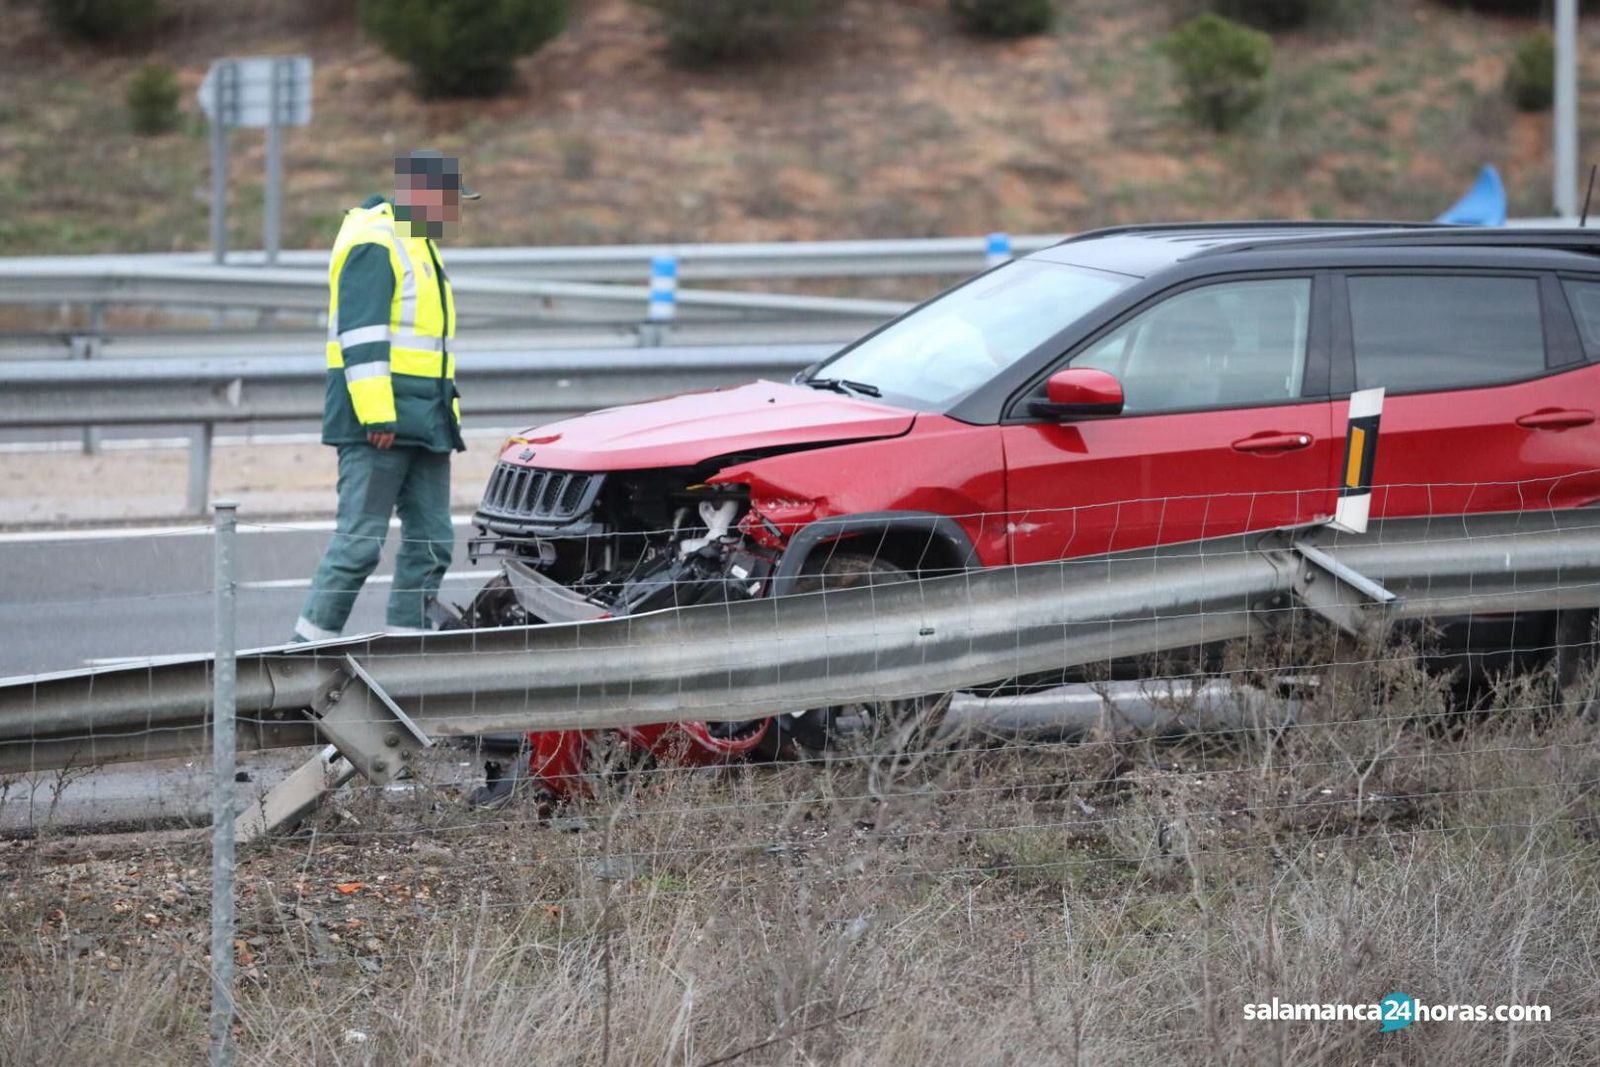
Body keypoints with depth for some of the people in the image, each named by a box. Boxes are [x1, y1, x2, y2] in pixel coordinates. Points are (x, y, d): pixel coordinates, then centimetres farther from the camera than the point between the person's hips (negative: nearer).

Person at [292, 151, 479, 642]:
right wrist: (377, 414, -24)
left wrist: (446, 413, 24)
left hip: (425, 423, 10)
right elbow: (361, 336, -19)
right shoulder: (372, 246, -11)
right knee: (360, 538, -11)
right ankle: (312, 640, -8)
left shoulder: (419, 246, 22)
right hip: (380, 424, -10)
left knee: (431, 541, 7)